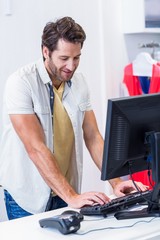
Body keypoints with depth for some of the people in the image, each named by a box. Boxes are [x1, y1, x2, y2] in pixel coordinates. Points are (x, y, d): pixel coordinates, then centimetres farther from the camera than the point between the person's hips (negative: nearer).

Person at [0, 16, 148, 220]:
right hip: (27, 197, -5)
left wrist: (116, 182, -10)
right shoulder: (21, 83, -18)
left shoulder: (78, 82, 0)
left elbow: (93, 137, 2)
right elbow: (35, 148, -25)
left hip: (65, 193, 5)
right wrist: (71, 197, -30)